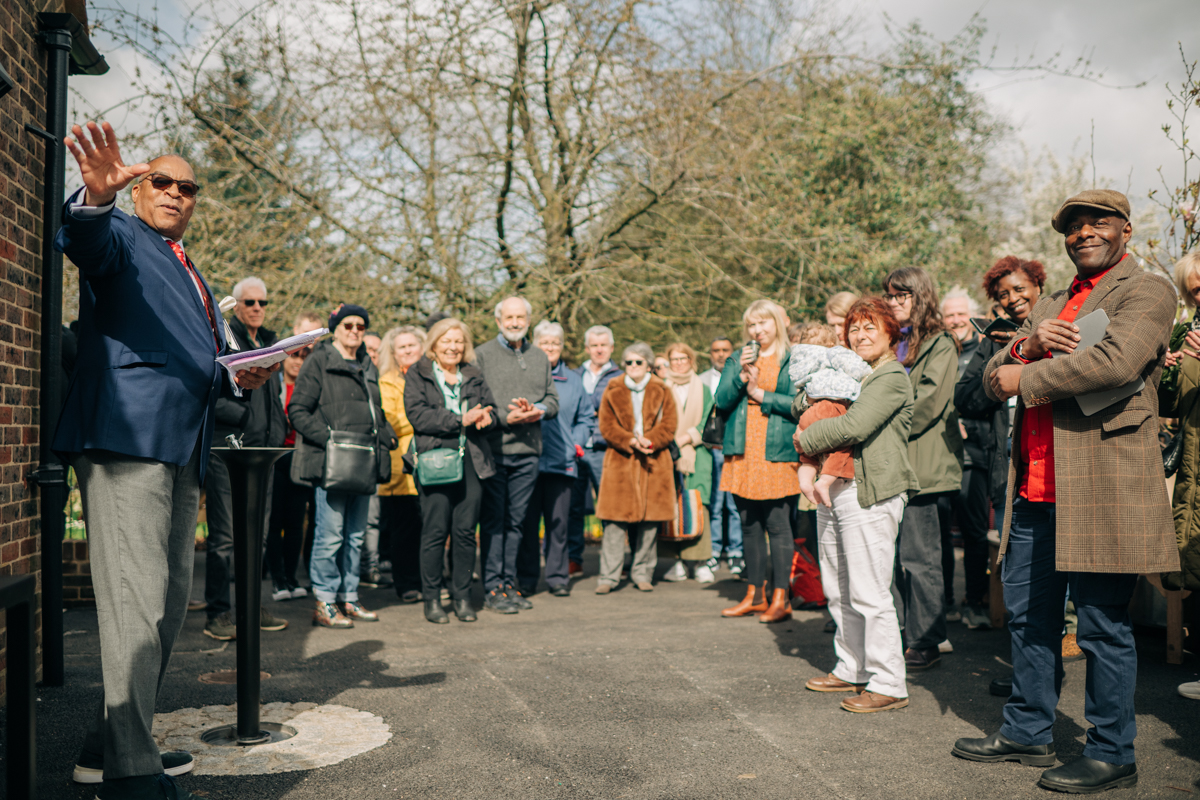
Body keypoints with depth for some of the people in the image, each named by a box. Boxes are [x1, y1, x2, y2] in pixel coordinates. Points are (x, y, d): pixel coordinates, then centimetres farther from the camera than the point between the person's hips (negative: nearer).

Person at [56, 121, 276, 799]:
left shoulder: (195, 278, 29)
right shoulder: (121, 236, 5)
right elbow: (82, 241, -20)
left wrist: (235, 379, 14)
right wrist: (95, 199, -42)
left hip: (182, 451, 9)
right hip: (127, 437, -9)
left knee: (170, 602, 12)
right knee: (136, 599, -12)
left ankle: (110, 741, 24)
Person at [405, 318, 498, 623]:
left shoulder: (474, 376, 19)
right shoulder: (417, 375, 6)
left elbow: (490, 409, 15)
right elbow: (417, 414, -7)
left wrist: (485, 418, -9)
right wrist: (460, 419, -13)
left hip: (471, 460, 4)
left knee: (466, 529, 2)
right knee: (435, 530, -4)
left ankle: (462, 596, 13)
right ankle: (432, 599, 7)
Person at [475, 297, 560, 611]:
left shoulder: (540, 358, 16)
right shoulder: (482, 355, 0)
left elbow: (553, 398, 16)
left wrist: (539, 410, -6)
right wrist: (505, 417, -16)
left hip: (527, 451, 5)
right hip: (492, 449, -4)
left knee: (516, 521, 10)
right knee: (493, 521, -1)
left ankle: (511, 583, 18)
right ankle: (492, 588, 4)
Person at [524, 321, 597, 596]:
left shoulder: (572, 381, 15)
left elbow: (586, 418, 19)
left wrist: (576, 442, 6)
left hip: (561, 461, 2)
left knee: (558, 522, 2)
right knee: (527, 521, 0)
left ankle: (558, 576, 10)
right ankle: (525, 576, 10)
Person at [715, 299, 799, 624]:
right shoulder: (738, 360, 16)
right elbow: (721, 399, 5)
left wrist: (761, 394, -6)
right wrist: (742, 375, -9)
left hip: (777, 454, -5)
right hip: (743, 454, 5)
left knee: (778, 526, -6)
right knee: (749, 526, 10)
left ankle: (780, 598, 1)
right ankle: (755, 595, 19)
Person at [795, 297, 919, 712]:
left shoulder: (892, 378, -7)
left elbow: (855, 426, -18)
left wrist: (807, 439, -5)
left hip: (870, 494, -9)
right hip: (833, 491, 9)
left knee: (870, 594, -7)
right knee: (838, 591, 15)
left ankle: (889, 684, 2)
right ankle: (852, 670, 27)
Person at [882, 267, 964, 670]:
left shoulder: (940, 345, -3)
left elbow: (928, 403, -13)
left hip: (921, 464, -7)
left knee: (918, 557, -5)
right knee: (899, 556, 9)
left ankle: (926, 643, 4)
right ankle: (914, 634, 18)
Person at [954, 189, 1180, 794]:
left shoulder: (1146, 291, -3)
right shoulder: (1049, 306, 21)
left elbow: (1117, 360, -23)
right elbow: (993, 380, 16)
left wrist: (1027, 378, -12)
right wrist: (1028, 344, -5)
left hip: (1100, 489, -8)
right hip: (1035, 490, 8)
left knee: (1103, 628, 1)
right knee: (1028, 618, 15)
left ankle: (1111, 753, 14)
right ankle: (1028, 733, 28)